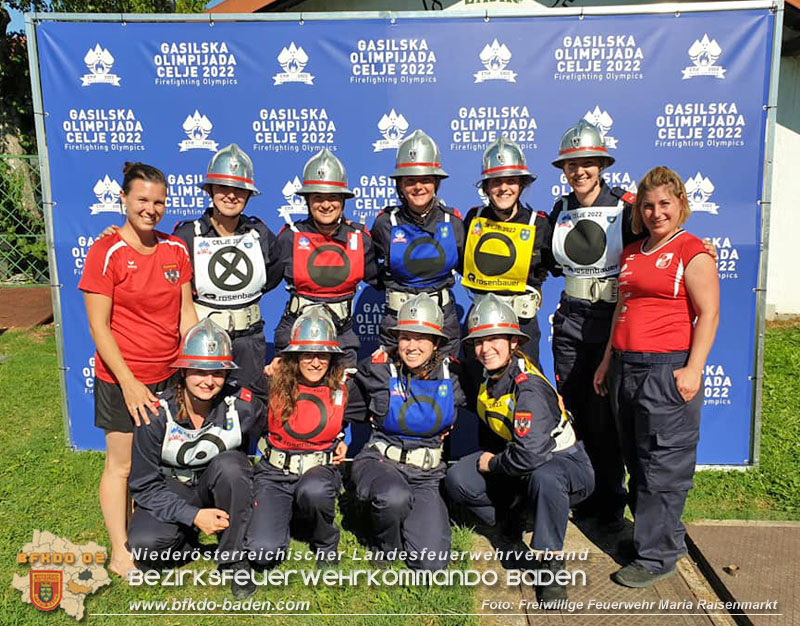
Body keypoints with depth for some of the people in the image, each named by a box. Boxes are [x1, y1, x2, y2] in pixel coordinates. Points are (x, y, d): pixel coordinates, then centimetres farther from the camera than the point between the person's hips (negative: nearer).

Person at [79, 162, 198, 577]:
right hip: (122, 378, -4)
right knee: (122, 464, 7)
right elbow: (98, 327, -12)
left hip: (169, 375, 5)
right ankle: (120, 554, 23)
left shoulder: (176, 250, 4)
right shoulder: (106, 252, -11)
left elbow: (186, 315, 7)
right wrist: (128, 382, -16)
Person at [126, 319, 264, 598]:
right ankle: (187, 537, 7)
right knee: (144, 545, -29)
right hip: (173, 489, 0)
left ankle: (236, 559, -15)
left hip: (222, 485, 1)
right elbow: (144, 486, -15)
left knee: (228, 463, -33)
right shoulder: (157, 414, -20)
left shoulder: (243, 405, -20)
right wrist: (193, 516, -25)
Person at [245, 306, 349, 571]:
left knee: (314, 491, -38)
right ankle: (285, 515, 17)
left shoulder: (342, 390, -2)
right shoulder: (275, 385, -5)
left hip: (320, 469, 0)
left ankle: (326, 544, -4)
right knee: (263, 553, -19)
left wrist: (343, 442, 3)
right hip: (274, 473, 0)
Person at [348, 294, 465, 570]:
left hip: (427, 474, 2)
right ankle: (387, 546, -2)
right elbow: (349, 412, 9)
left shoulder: (451, 375, -3)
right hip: (380, 461, -1)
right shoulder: (378, 369, -7)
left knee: (431, 563, -11)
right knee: (396, 498, -37)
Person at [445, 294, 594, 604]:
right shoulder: (489, 377, -3)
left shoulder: (529, 387, -27)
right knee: (457, 479, -13)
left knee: (544, 477, -41)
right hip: (517, 463, 7)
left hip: (566, 464, -7)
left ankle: (550, 562, -20)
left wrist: (492, 464, -18)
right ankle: (510, 519, 11)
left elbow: (531, 454, -34)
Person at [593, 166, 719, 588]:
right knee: (637, 461, 14)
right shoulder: (631, 253, 16)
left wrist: (693, 369, -17)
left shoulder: (693, 252, -4)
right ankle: (659, 534, 30)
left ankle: (657, 555, 11)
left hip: (667, 368, -7)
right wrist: (608, 360, 18)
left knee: (663, 466, -1)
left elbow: (709, 314, -10)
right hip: (625, 367, 8)